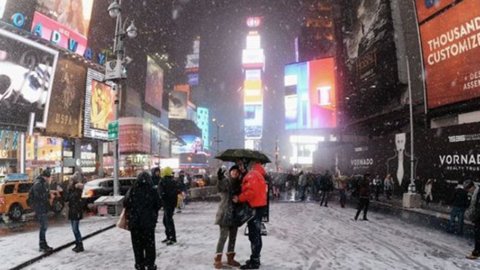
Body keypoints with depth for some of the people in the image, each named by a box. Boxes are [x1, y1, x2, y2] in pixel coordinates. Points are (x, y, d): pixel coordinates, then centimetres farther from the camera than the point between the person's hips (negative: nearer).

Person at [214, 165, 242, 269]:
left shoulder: (239, 183, 12)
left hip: (235, 213, 7)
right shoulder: (225, 181, -8)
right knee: (223, 236, -8)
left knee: (233, 237, 12)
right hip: (225, 213, -7)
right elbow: (220, 188, -30)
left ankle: (230, 258, 23)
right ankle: (218, 259, 1)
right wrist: (220, 179, -50)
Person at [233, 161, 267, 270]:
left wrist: (239, 198, -15)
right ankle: (255, 259, 26)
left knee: (254, 235, -3)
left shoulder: (252, 175, -16)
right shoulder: (258, 174, 15)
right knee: (255, 234, 17)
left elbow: (251, 191, -27)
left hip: (255, 208, -10)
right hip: (258, 206, 10)